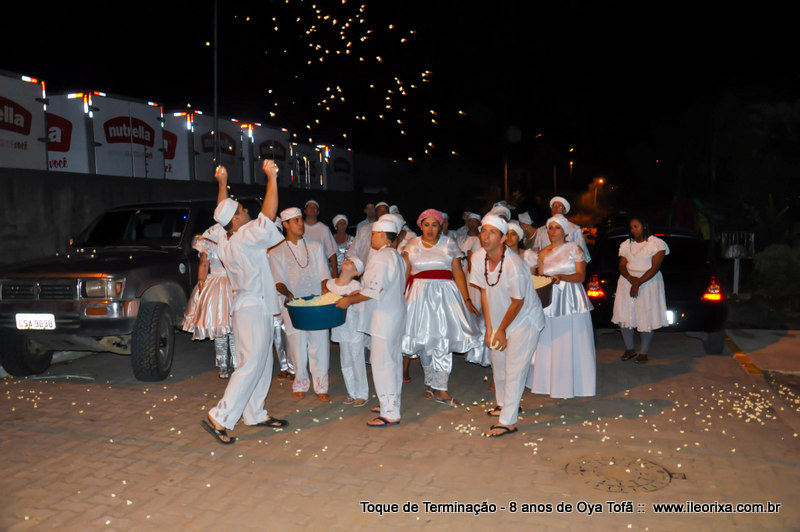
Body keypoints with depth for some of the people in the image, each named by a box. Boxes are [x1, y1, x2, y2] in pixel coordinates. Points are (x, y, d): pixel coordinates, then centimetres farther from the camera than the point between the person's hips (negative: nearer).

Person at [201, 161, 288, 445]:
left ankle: (255, 414, 23)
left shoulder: (225, 243, 6)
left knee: (262, 364, 15)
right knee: (251, 365, -8)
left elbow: (222, 212, 23)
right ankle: (220, 417, -7)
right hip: (253, 308, -10)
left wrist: (222, 184, 27)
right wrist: (272, 178, -21)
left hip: (246, 307, 10)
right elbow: (267, 215, -25)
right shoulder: (245, 238, -18)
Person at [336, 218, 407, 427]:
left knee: (382, 364, -6)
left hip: (384, 318, -11)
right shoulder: (395, 255, 15)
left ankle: (390, 414, -2)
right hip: (395, 314, 11)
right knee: (393, 361, 16)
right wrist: (353, 295, 17)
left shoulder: (382, 257, -17)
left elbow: (374, 290, -23)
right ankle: (391, 404, 27)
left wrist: (350, 300, -13)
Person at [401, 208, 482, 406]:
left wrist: (467, 300, -2)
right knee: (424, 339, 3)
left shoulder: (449, 244, 6)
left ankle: (440, 389, -1)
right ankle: (433, 385, 17)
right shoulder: (412, 245, 9)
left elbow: (458, 273, 3)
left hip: (444, 294, -1)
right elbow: (405, 274, 8)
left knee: (443, 341, -5)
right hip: (419, 295, 1)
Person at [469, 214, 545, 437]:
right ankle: (503, 403, 41)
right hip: (498, 318, 7)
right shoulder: (478, 258, -12)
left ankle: (508, 421, -1)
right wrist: (489, 327, 0)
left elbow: (517, 303, -19)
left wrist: (502, 330, -8)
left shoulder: (514, 266, -31)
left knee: (515, 369, -7)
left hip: (525, 320, -7)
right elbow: (484, 291, -1)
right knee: (497, 363, 18)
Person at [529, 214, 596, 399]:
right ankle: (553, 383, 10)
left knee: (572, 342, -2)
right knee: (550, 342, 1)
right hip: (551, 301, 3)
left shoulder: (574, 248, 2)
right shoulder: (543, 254, 12)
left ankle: (571, 385, 6)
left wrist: (561, 277, -21)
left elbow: (581, 276, -6)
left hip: (572, 299, -3)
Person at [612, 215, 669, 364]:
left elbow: (655, 268, -11)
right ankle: (629, 349, 17)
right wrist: (630, 279, -15)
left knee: (646, 318, -3)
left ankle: (643, 353, 9)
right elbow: (622, 266, 6)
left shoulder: (657, 243, -3)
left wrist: (638, 283, -19)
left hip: (649, 282, -4)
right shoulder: (626, 244, 13)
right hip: (627, 282, 4)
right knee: (623, 317, 0)